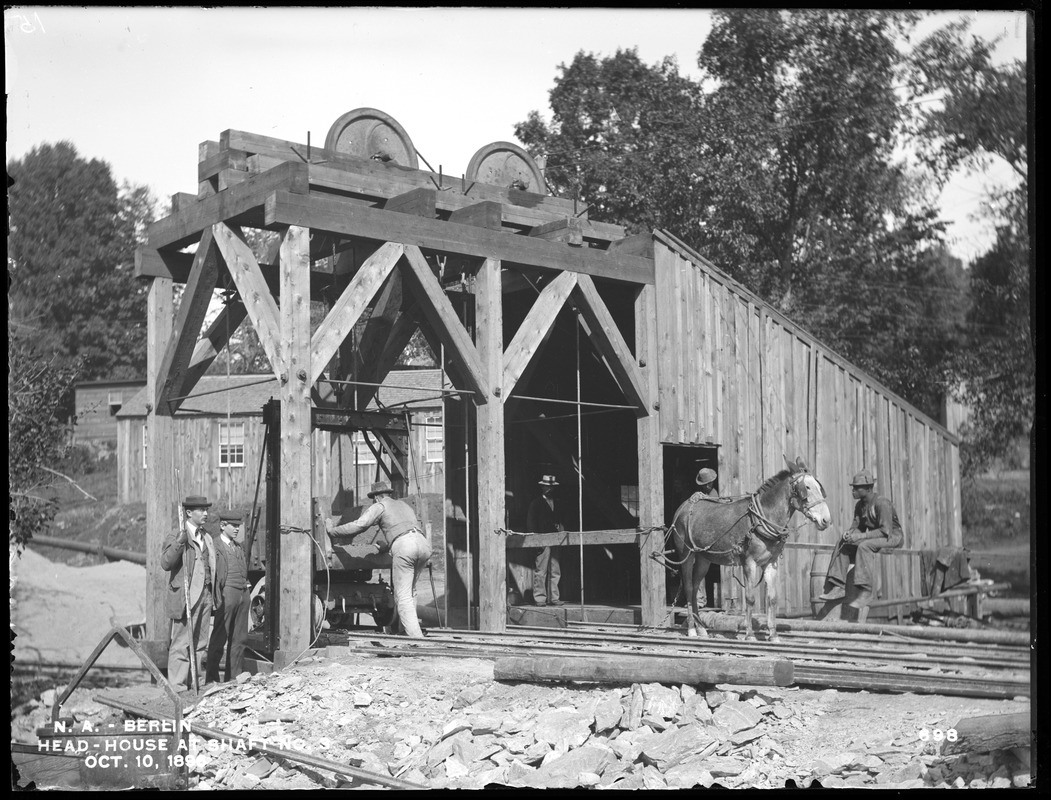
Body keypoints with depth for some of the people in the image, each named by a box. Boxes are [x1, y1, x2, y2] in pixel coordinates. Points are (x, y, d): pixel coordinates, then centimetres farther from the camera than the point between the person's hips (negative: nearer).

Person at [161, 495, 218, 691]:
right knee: (181, 645, -4)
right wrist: (181, 539, -27)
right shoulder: (176, 537, -5)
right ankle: (177, 688, 0)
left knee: (200, 645, 10)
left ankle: (194, 685, 17)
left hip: (206, 596, 7)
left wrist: (214, 597, 17)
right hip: (185, 597, -7)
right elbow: (166, 563, -19)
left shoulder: (206, 538, 18)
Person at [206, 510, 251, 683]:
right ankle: (212, 678, 1)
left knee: (239, 638, 9)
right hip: (226, 593, -7)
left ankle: (234, 676, 15)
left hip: (243, 593, 7)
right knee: (219, 638, -4)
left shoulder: (239, 545, 19)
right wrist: (216, 596, -15)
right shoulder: (214, 545, -5)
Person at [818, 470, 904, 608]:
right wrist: (849, 532, -16)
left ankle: (866, 592, -34)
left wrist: (860, 536, -32)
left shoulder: (882, 503, -22)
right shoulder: (860, 505, 4)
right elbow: (857, 524, 9)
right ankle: (838, 587, -8)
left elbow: (885, 531, -28)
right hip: (874, 537, 9)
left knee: (864, 546, -35)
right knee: (842, 544, -3)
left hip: (893, 536, -9)